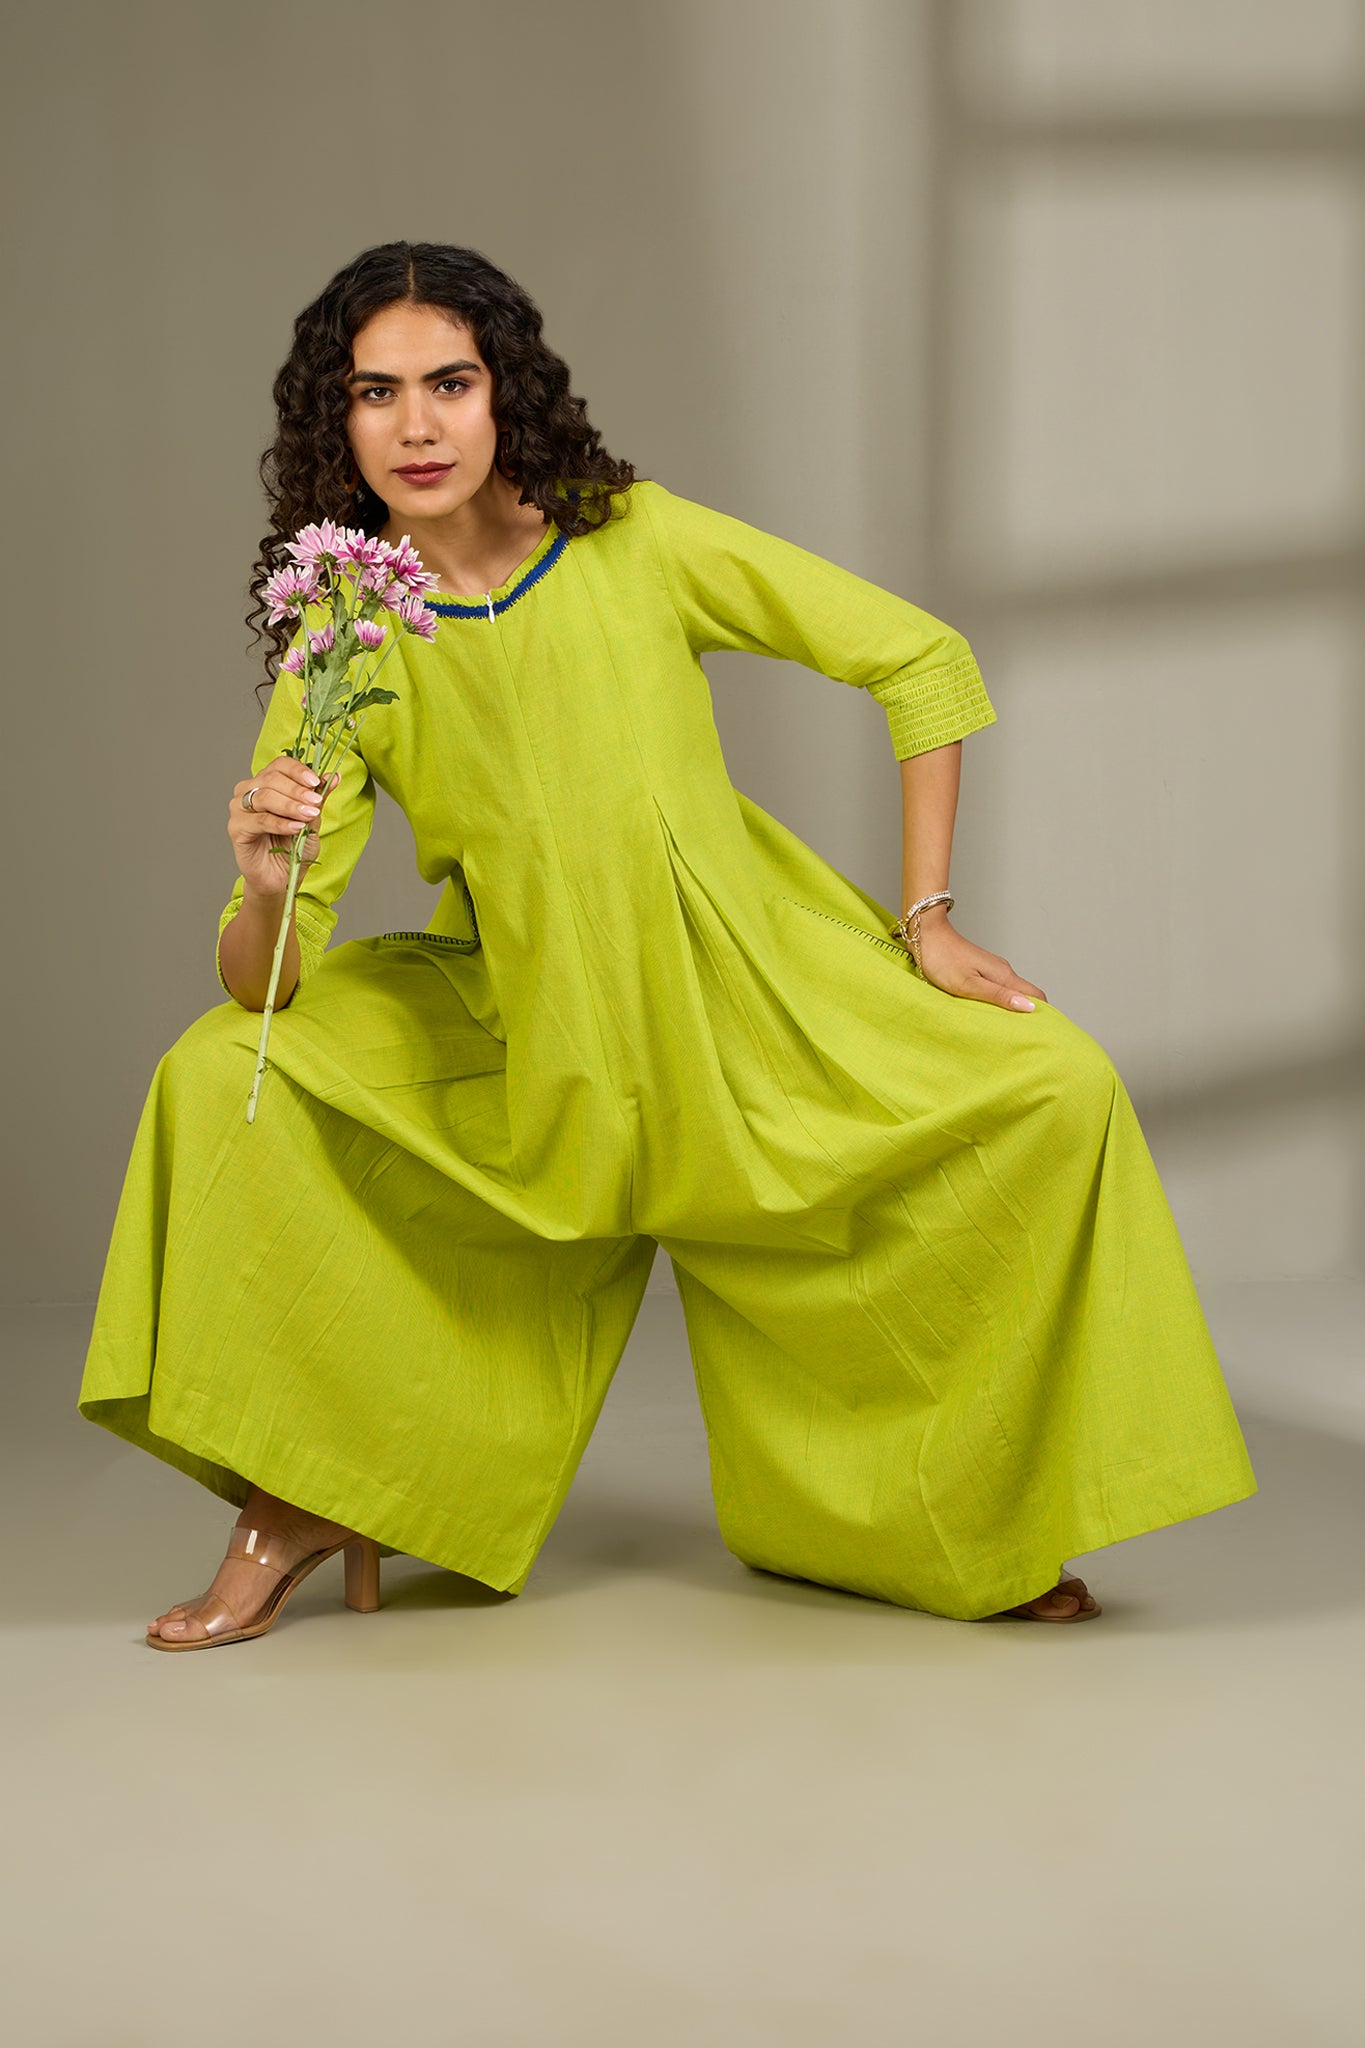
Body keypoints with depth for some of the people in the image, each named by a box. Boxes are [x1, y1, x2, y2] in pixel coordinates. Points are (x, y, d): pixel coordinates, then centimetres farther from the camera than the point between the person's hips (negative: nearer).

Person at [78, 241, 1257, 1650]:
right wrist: (267, 886, -38)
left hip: (750, 990, -1)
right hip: (518, 1026, 1)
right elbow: (265, 982, -15)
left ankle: (956, 1515, 3)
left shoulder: (636, 546, -15)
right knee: (225, 1079, -18)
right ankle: (306, 1502, -1)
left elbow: (922, 661, -7)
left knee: (1055, 1093, -19)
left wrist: (925, 920, -8)